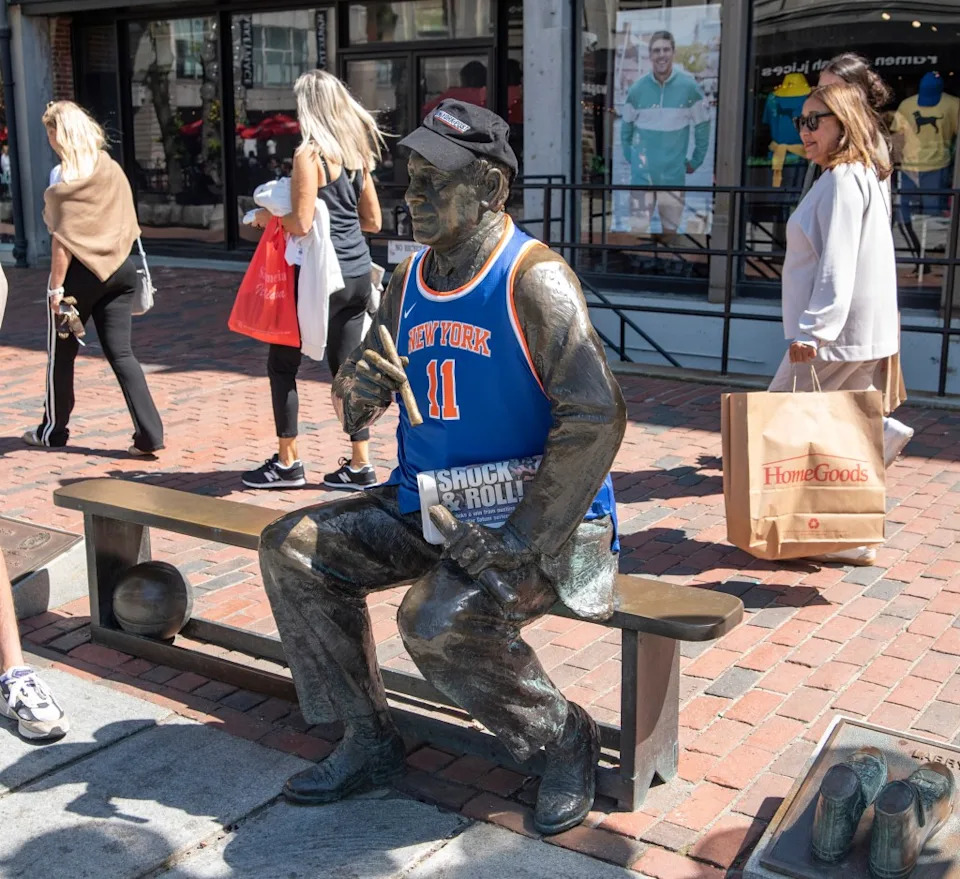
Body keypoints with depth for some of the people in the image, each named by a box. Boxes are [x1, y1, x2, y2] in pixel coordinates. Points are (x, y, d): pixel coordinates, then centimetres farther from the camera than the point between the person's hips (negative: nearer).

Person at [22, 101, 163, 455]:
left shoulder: (64, 177, -12)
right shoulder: (112, 168, 6)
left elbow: (63, 239, -15)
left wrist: (56, 287, -12)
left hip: (81, 271, -5)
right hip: (118, 268, 5)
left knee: (61, 352, 12)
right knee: (120, 353, 5)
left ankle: (53, 429, 26)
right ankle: (149, 434, -5)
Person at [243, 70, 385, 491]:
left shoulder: (309, 154, -12)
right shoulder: (357, 153, 9)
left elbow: (302, 223, -17)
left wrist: (267, 216, 0)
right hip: (357, 273, 7)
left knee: (283, 363, 8)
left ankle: (288, 463, 15)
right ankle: (360, 465, 13)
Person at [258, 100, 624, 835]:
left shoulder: (534, 279, -16)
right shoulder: (410, 281, 7)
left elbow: (595, 420, -23)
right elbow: (356, 407, 13)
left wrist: (520, 538, -26)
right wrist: (358, 391, -13)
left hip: (539, 519, -8)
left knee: (439, 619, -31)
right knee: (293, 549, -1)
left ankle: (565, 739, -1)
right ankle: (369, 741, 10)